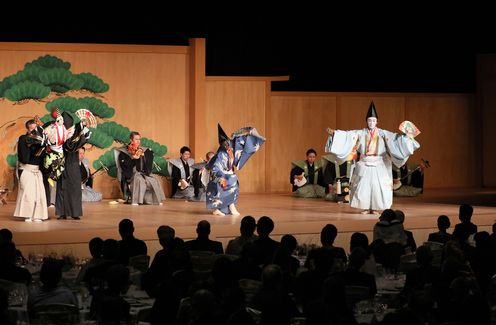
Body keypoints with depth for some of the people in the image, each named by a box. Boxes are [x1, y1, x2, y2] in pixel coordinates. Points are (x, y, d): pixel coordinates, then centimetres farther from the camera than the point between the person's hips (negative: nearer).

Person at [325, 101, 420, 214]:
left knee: (377, 186, -2)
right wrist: (334, 133, -18)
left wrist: (406, 136, -22)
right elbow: (346, 135, -6)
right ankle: (366, 208, 6)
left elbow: (395, 137, -7)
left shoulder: (382, 133, 0)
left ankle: (375, 208, 7)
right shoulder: (360, 133, 1)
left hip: (379, 165, 0)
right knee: (363, 186, -3)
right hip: (364, 165, 1)